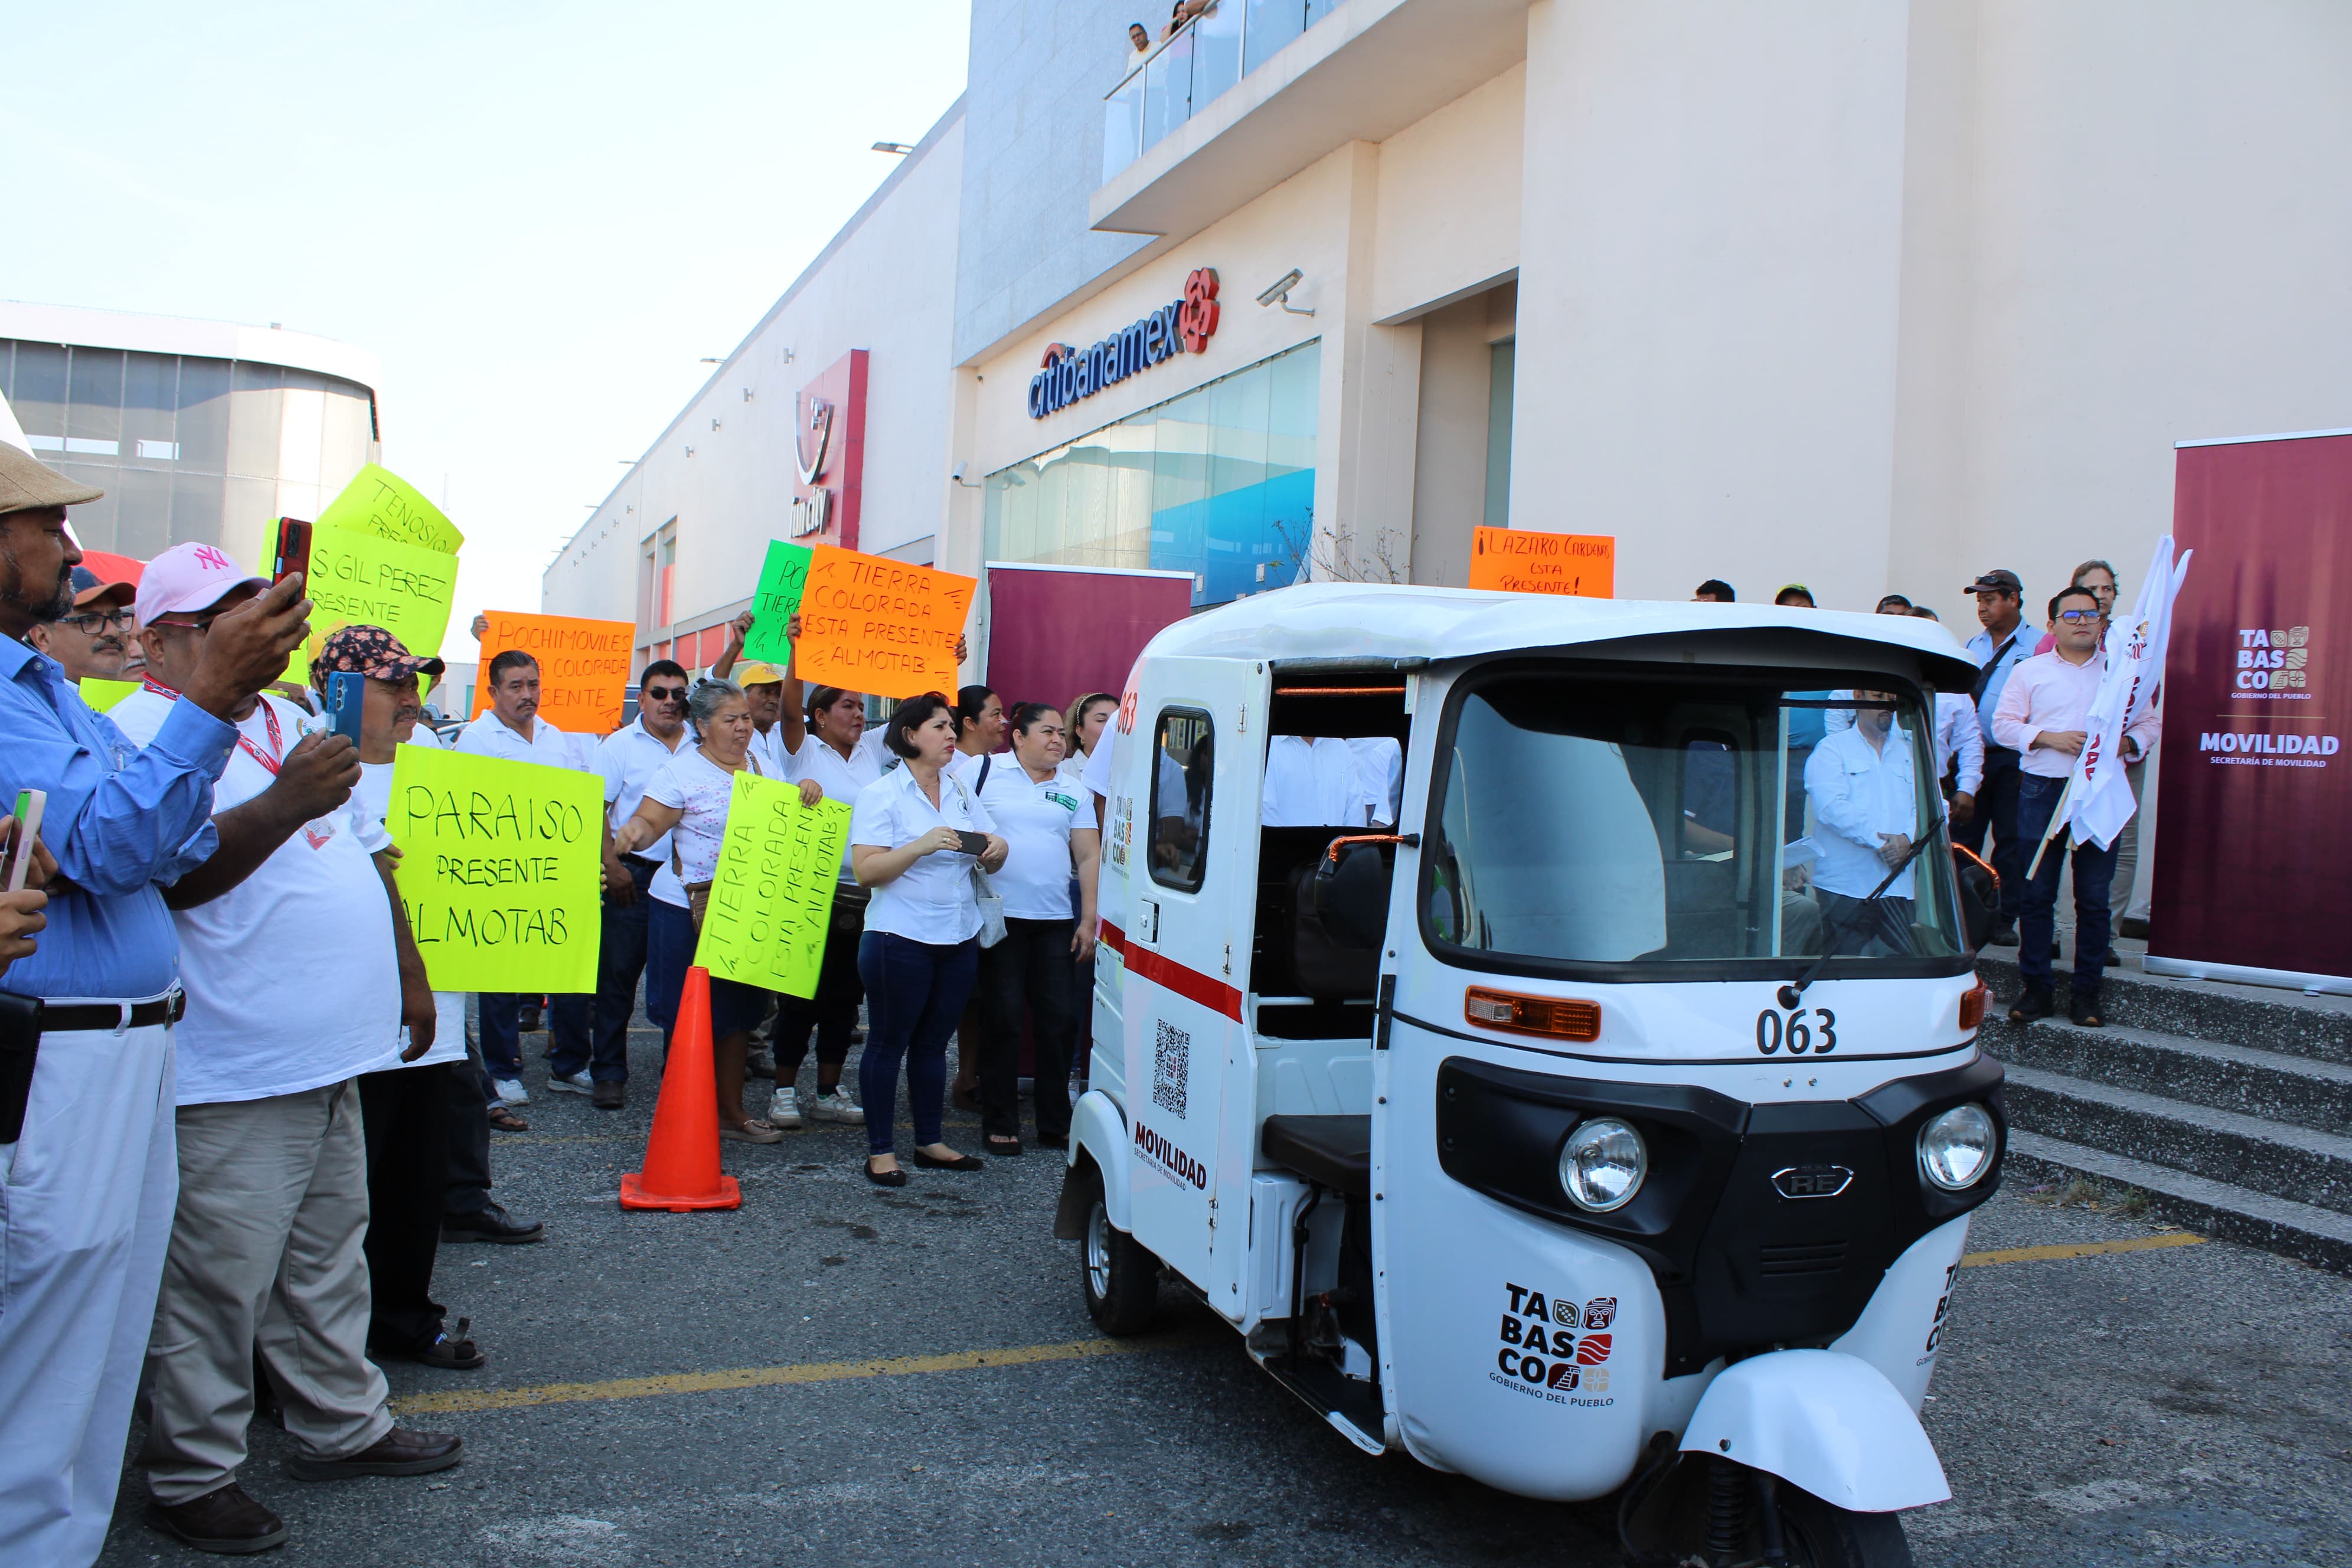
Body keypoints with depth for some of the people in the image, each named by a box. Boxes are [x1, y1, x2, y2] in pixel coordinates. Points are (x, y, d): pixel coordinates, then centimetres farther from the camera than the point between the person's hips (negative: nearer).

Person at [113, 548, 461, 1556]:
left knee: (328, 1260, 19)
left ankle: (344, 1425, 31)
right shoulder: (141, 736, -11)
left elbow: (364, 851, 23)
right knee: (219, 1282, 1)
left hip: (331, 1057, 9)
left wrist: (409, 975, 22)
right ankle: (191, 1475, 16)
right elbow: (171, 874, -26)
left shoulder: (291, 721, 16)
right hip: (233, 1072, -8)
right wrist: (283, 805, -39)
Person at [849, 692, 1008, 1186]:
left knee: (934, 1042, 13)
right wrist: (921, 846, -24)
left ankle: (929, 1142, 23)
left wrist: (997, 850, -7)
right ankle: (879, 1151, 11)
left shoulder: (962, 794, 12)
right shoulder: (880, 794, -5)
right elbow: (866, 870, -13)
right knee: (889, 1043, 2)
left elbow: (990, 860, 16)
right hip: (900, 940, -5)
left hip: (959, 939, 6)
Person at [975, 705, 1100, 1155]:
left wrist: (1089, 920, 4)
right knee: (1003, 1020, 1)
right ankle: (1000, 1125, 11)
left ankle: (1056, 1124, 16)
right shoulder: (987, 777, 2)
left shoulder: (1071, 791, 11)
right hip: (1001, 916, -3)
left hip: (1056, 921, 3)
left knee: (1060, 1020, 4)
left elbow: (1089, 856, 10)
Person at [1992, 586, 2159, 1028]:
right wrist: (2049, 737, -11)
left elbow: (2149, 722, 12)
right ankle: (2036, 989, 9)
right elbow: (2003, 723, 4)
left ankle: (2087, 992, 10)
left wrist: (2127, 743, -10)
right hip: (2042, 792, -1)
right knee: (2036, 895, 1)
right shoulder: (2031, 671, 8)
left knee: (2094, 899, 2)